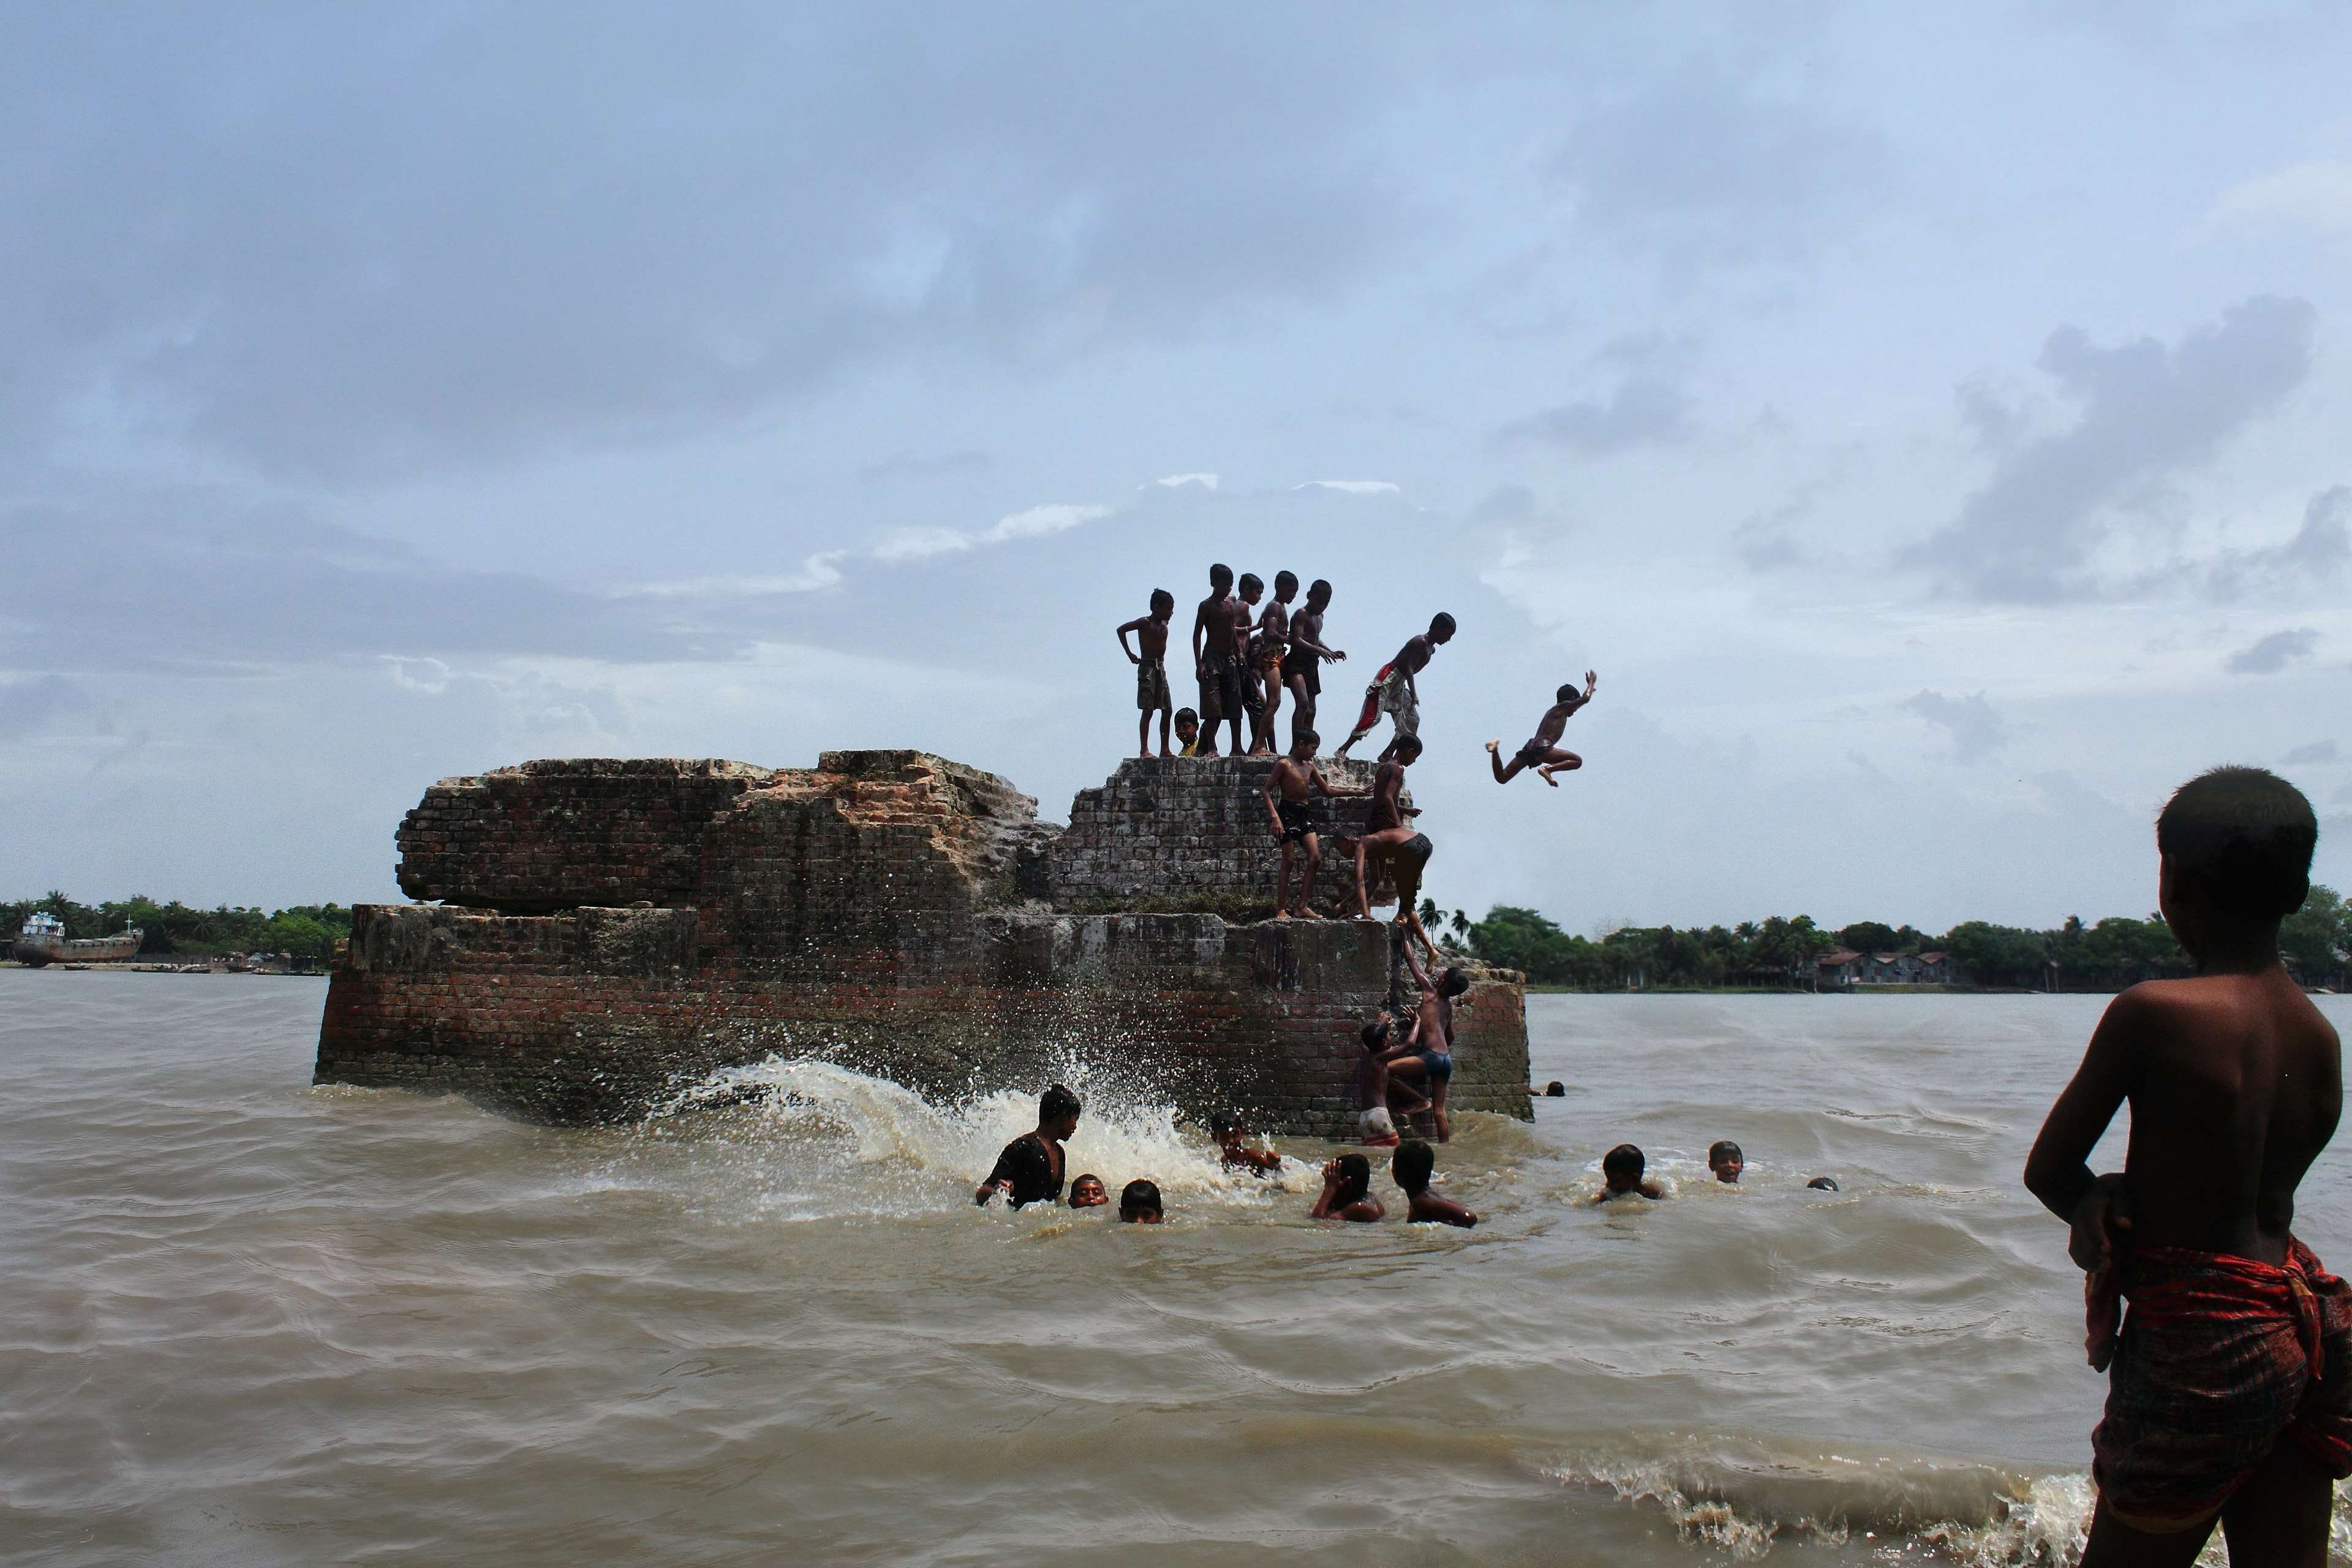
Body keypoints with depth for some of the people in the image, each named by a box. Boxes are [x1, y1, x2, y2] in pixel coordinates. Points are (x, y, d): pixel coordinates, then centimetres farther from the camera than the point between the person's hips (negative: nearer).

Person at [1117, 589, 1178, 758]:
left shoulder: (1164, 625, 11)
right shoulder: (1145, 622, -10)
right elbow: (1121, 630, -15)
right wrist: (1130, 654, -13)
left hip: (1161, 667, 8)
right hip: (1147, 667, -8)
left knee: (1167, 710, 6)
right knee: (1147, 710, -9)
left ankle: (1165, 750, 11)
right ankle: (1144, 750, -8)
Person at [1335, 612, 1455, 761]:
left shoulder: (1431, 649, 13)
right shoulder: (1419, 642, -17)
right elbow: (1408, 668, -25)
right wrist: (1414, 694, -30)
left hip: (1400, 684, 10)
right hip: (1388, 679, -10)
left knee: (1412, 720, 5)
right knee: (1373, 716, -15)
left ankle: (1386, 755, 4)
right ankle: (1343, 750, -13)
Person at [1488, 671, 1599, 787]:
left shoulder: (1552, 711, 34)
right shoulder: (1563, 707, 10)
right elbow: (1585, 699, -1)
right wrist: (1591, 683, 19)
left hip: (1530, 747, 8)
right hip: (1541, 747, -8)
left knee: (1501, 778, 7)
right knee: (1577, 761, -5)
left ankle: (1495, 749, -12)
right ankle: (1547, 769, -25)